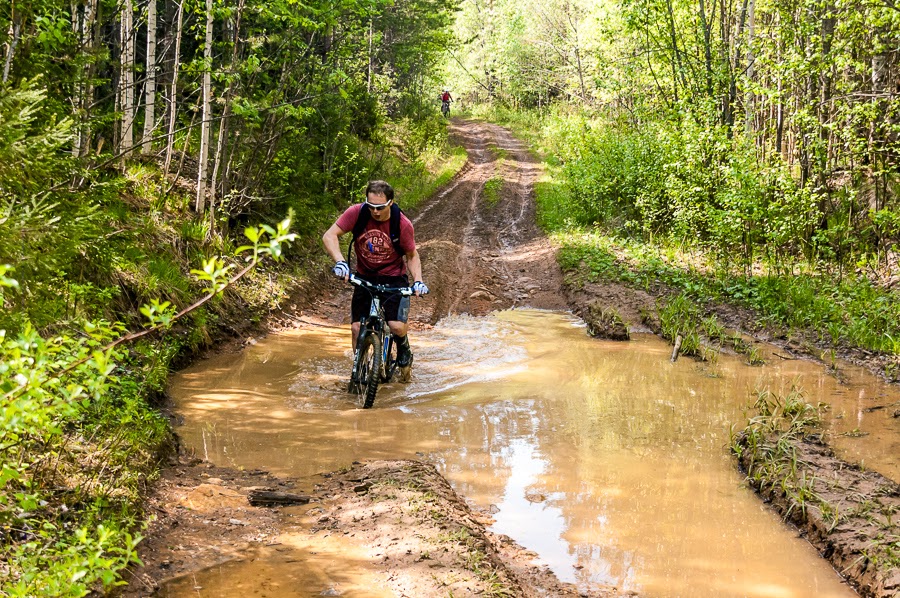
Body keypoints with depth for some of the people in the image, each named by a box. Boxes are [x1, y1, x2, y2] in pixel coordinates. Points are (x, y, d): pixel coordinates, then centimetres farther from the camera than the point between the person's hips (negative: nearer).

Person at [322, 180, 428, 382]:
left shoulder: (403, 224, -18)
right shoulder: (357, 212, -17)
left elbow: (412, 256, -3)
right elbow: (329, 236, -19)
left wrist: (418, 280, -20)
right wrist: (340, 261, -36)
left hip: (394, 277, -2)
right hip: (365, 277, 2)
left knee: (397, 326, -19)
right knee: (357, 328, -8)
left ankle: (404, 354, 16)